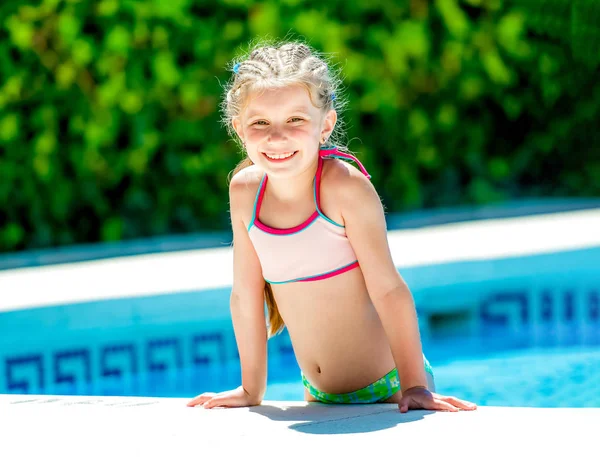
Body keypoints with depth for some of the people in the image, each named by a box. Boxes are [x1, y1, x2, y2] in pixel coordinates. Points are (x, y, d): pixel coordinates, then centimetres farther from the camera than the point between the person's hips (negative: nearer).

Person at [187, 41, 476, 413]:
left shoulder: (345, 187, -20)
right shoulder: (245, 190, -5)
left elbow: (388, 288, -18)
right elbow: (246, 295, 4)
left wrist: (415, 385, -19)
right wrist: (251, 389, 7)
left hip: (387, 386, -5)